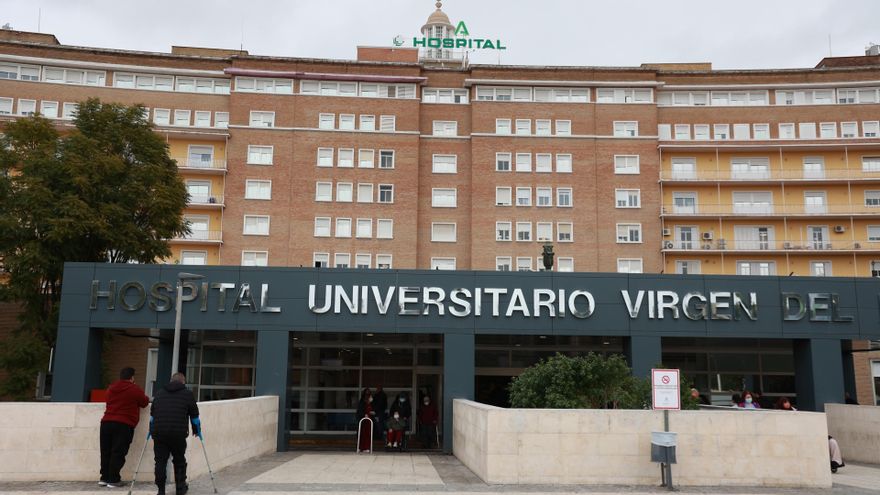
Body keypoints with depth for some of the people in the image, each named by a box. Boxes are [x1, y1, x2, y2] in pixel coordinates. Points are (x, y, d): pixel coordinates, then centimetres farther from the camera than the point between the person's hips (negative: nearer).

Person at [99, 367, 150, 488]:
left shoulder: (111, 388, 15)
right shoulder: (135, 389, -3)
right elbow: (144, 403, 9)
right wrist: (146, 398, 31)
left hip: (106, 422, 6)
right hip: (123, 425, -6)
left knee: (106, 452, 13)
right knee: (118, 453, -3)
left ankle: (104, 477, 17)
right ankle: (113, 480, -2)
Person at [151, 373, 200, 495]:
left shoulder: (159, 393, 19)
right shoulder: (187, 394, 9)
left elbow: (152, 414, 27)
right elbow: (194, 415, 13)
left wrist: (152, 430, 39)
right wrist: (197, 431, 27)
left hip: (158, 432, 2)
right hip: (178, 433, -2)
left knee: (160, 461, 7)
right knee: (179, 460, 13)